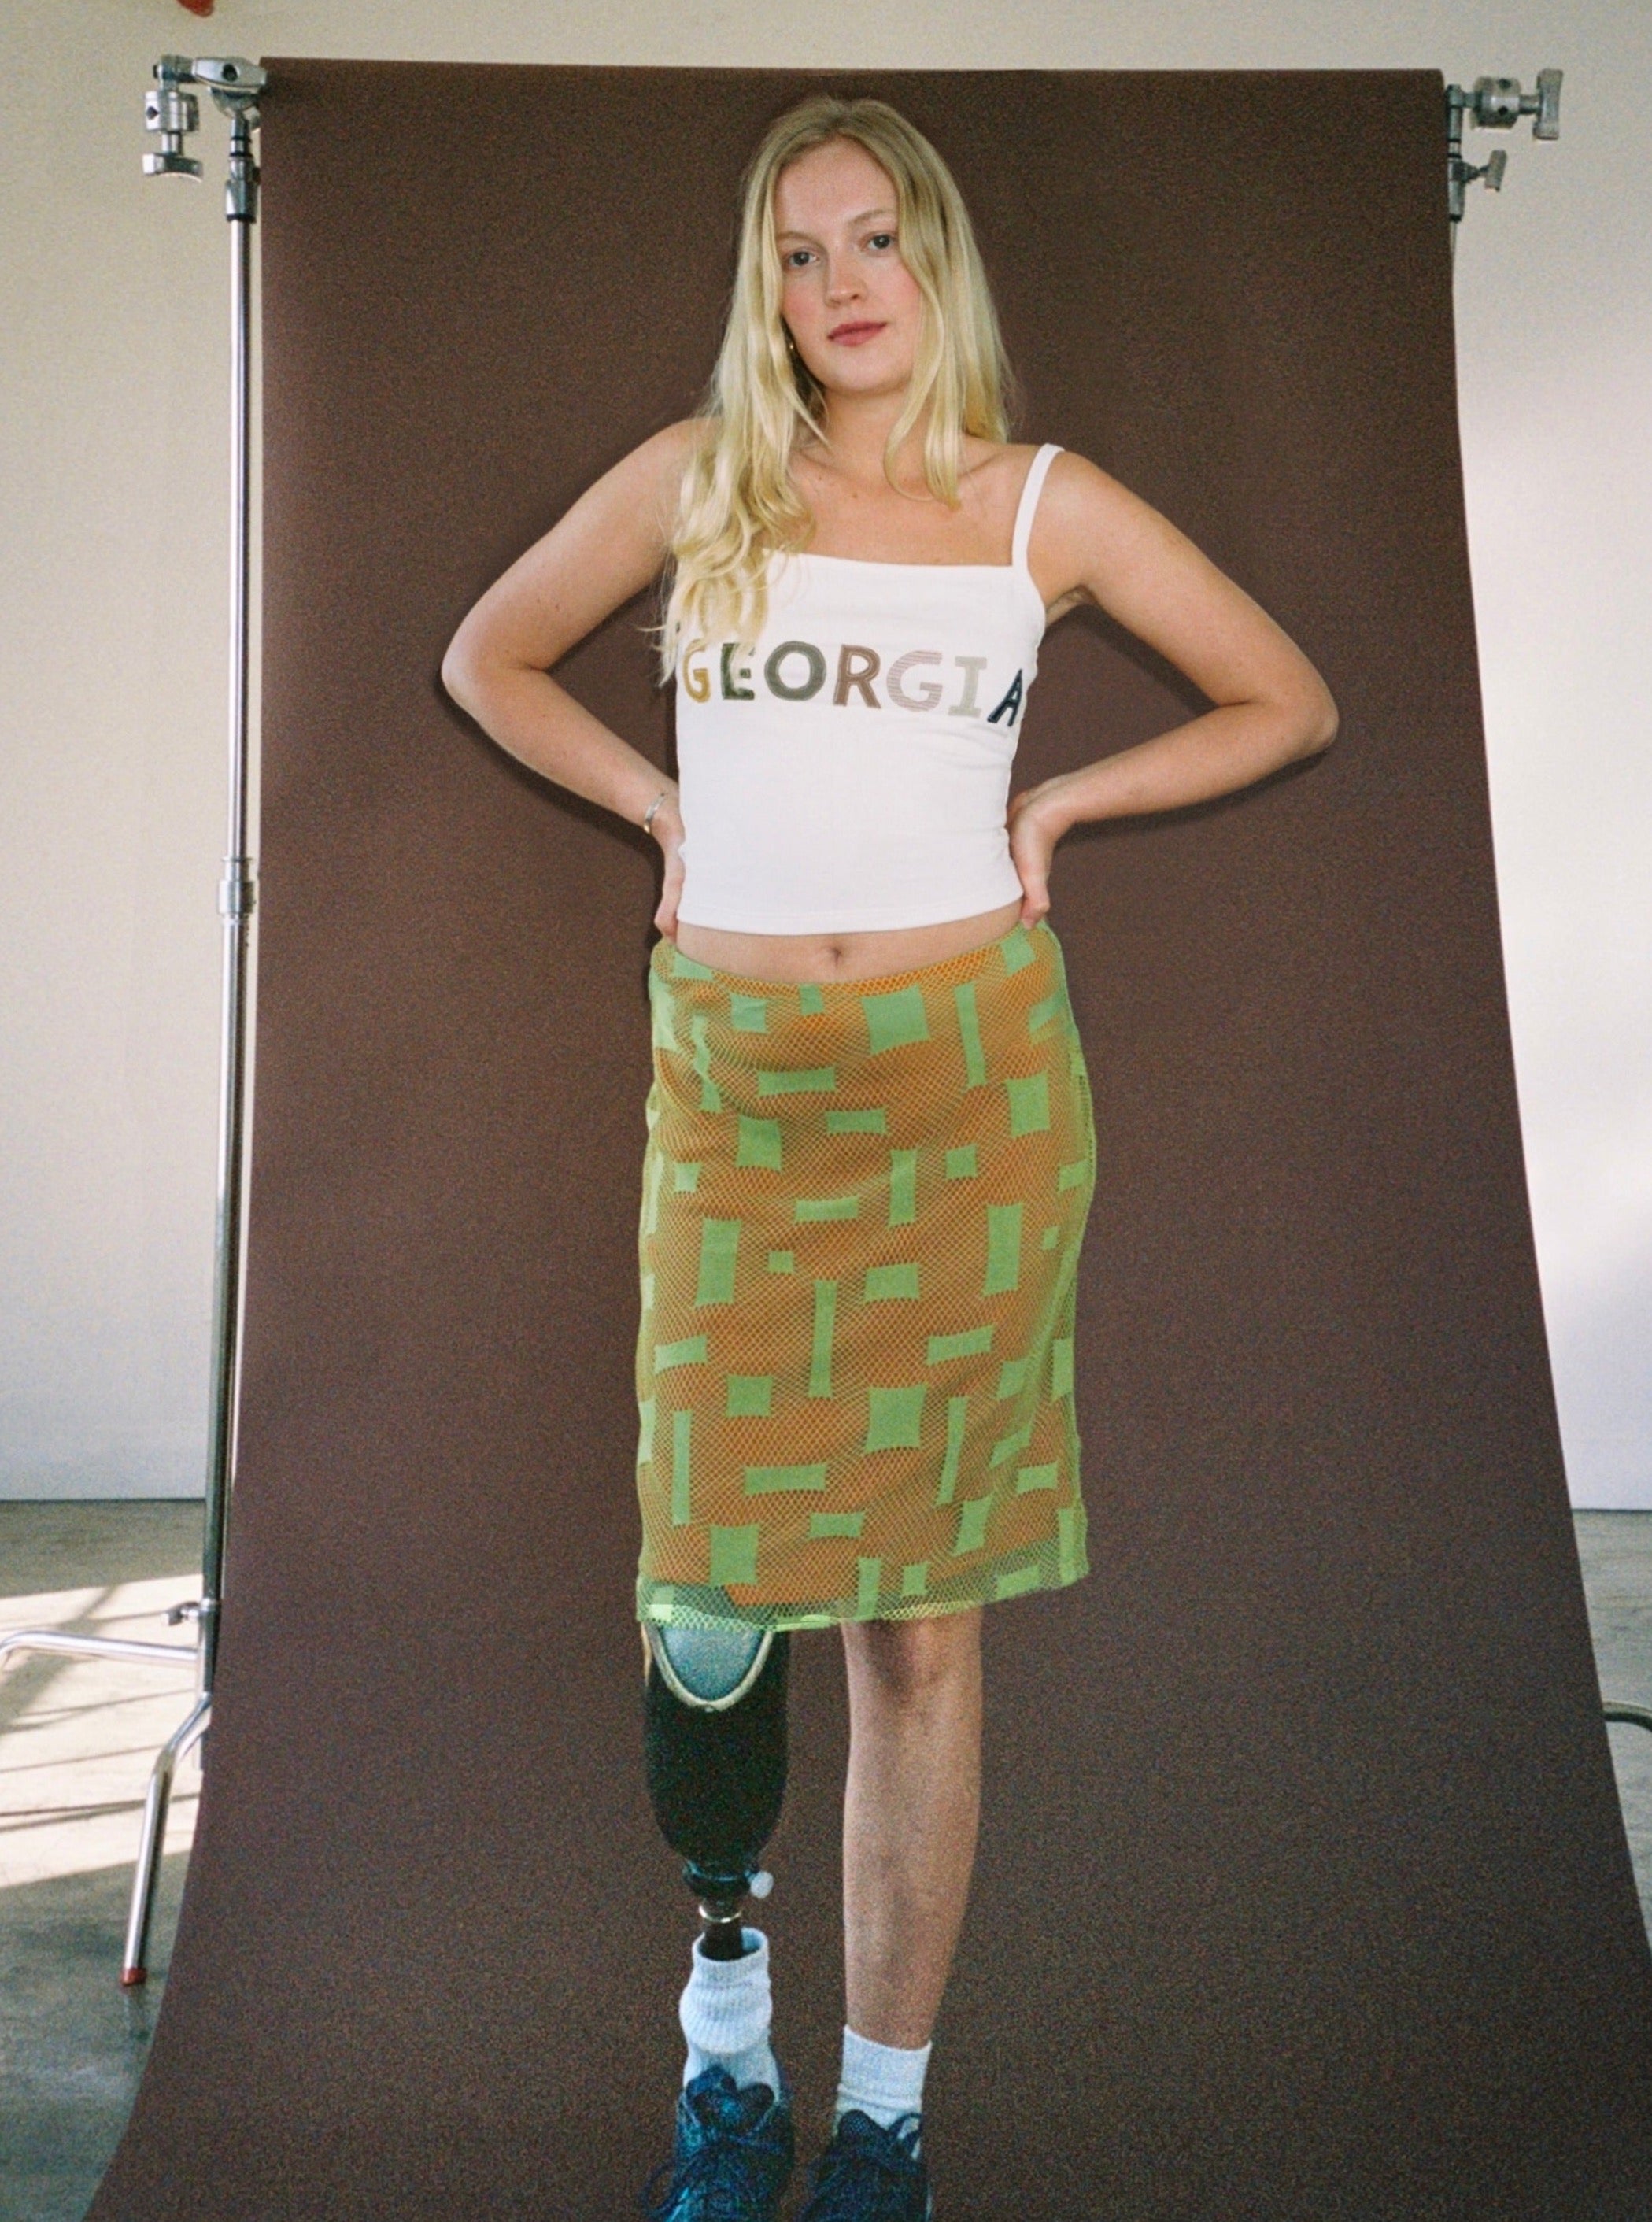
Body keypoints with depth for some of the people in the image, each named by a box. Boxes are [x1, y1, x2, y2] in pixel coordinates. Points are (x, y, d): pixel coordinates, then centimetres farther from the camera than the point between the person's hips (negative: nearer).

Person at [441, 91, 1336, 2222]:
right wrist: (664, 805, 8)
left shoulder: (1046, 502, 7)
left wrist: (1058, 802, 5)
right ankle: (725, 2047, 26)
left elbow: (1289, 700, 15)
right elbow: (488, 655, 20)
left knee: (918, 1612, 5)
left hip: (972, 1076, 0)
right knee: (716, 1593, 1)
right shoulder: (696, 475, 8)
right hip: (734, 1080, 1)